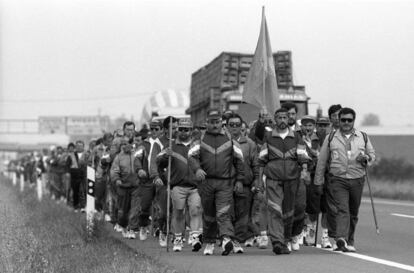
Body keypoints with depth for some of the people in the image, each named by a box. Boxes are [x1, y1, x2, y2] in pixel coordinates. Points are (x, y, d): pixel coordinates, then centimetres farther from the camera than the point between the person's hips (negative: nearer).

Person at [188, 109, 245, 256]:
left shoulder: (230, 140, 9)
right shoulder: (200, 140, 8)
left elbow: (239, 160, 11)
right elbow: (192, 156, -3)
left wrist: (239, 180, 5)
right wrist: (197, 168, -23)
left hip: (225, 183, -2)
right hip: (206, 182, 2)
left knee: (223, 213, -16)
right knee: (208, 215, 9)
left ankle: (226, 239, -29)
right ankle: (209, 243, 20)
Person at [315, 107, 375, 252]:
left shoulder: (363, 137, 10)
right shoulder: (331, 138, 5)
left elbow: (372, 154, 18)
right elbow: (322, 161, 8)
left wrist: (366, 157, -6)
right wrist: (318, 181, 6)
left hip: (357, 180, 3)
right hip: (338, 179, -2)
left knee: (353, 213, 10)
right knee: (342, 210, -17)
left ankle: (349, 241, 23)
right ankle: (341, 239, -30)